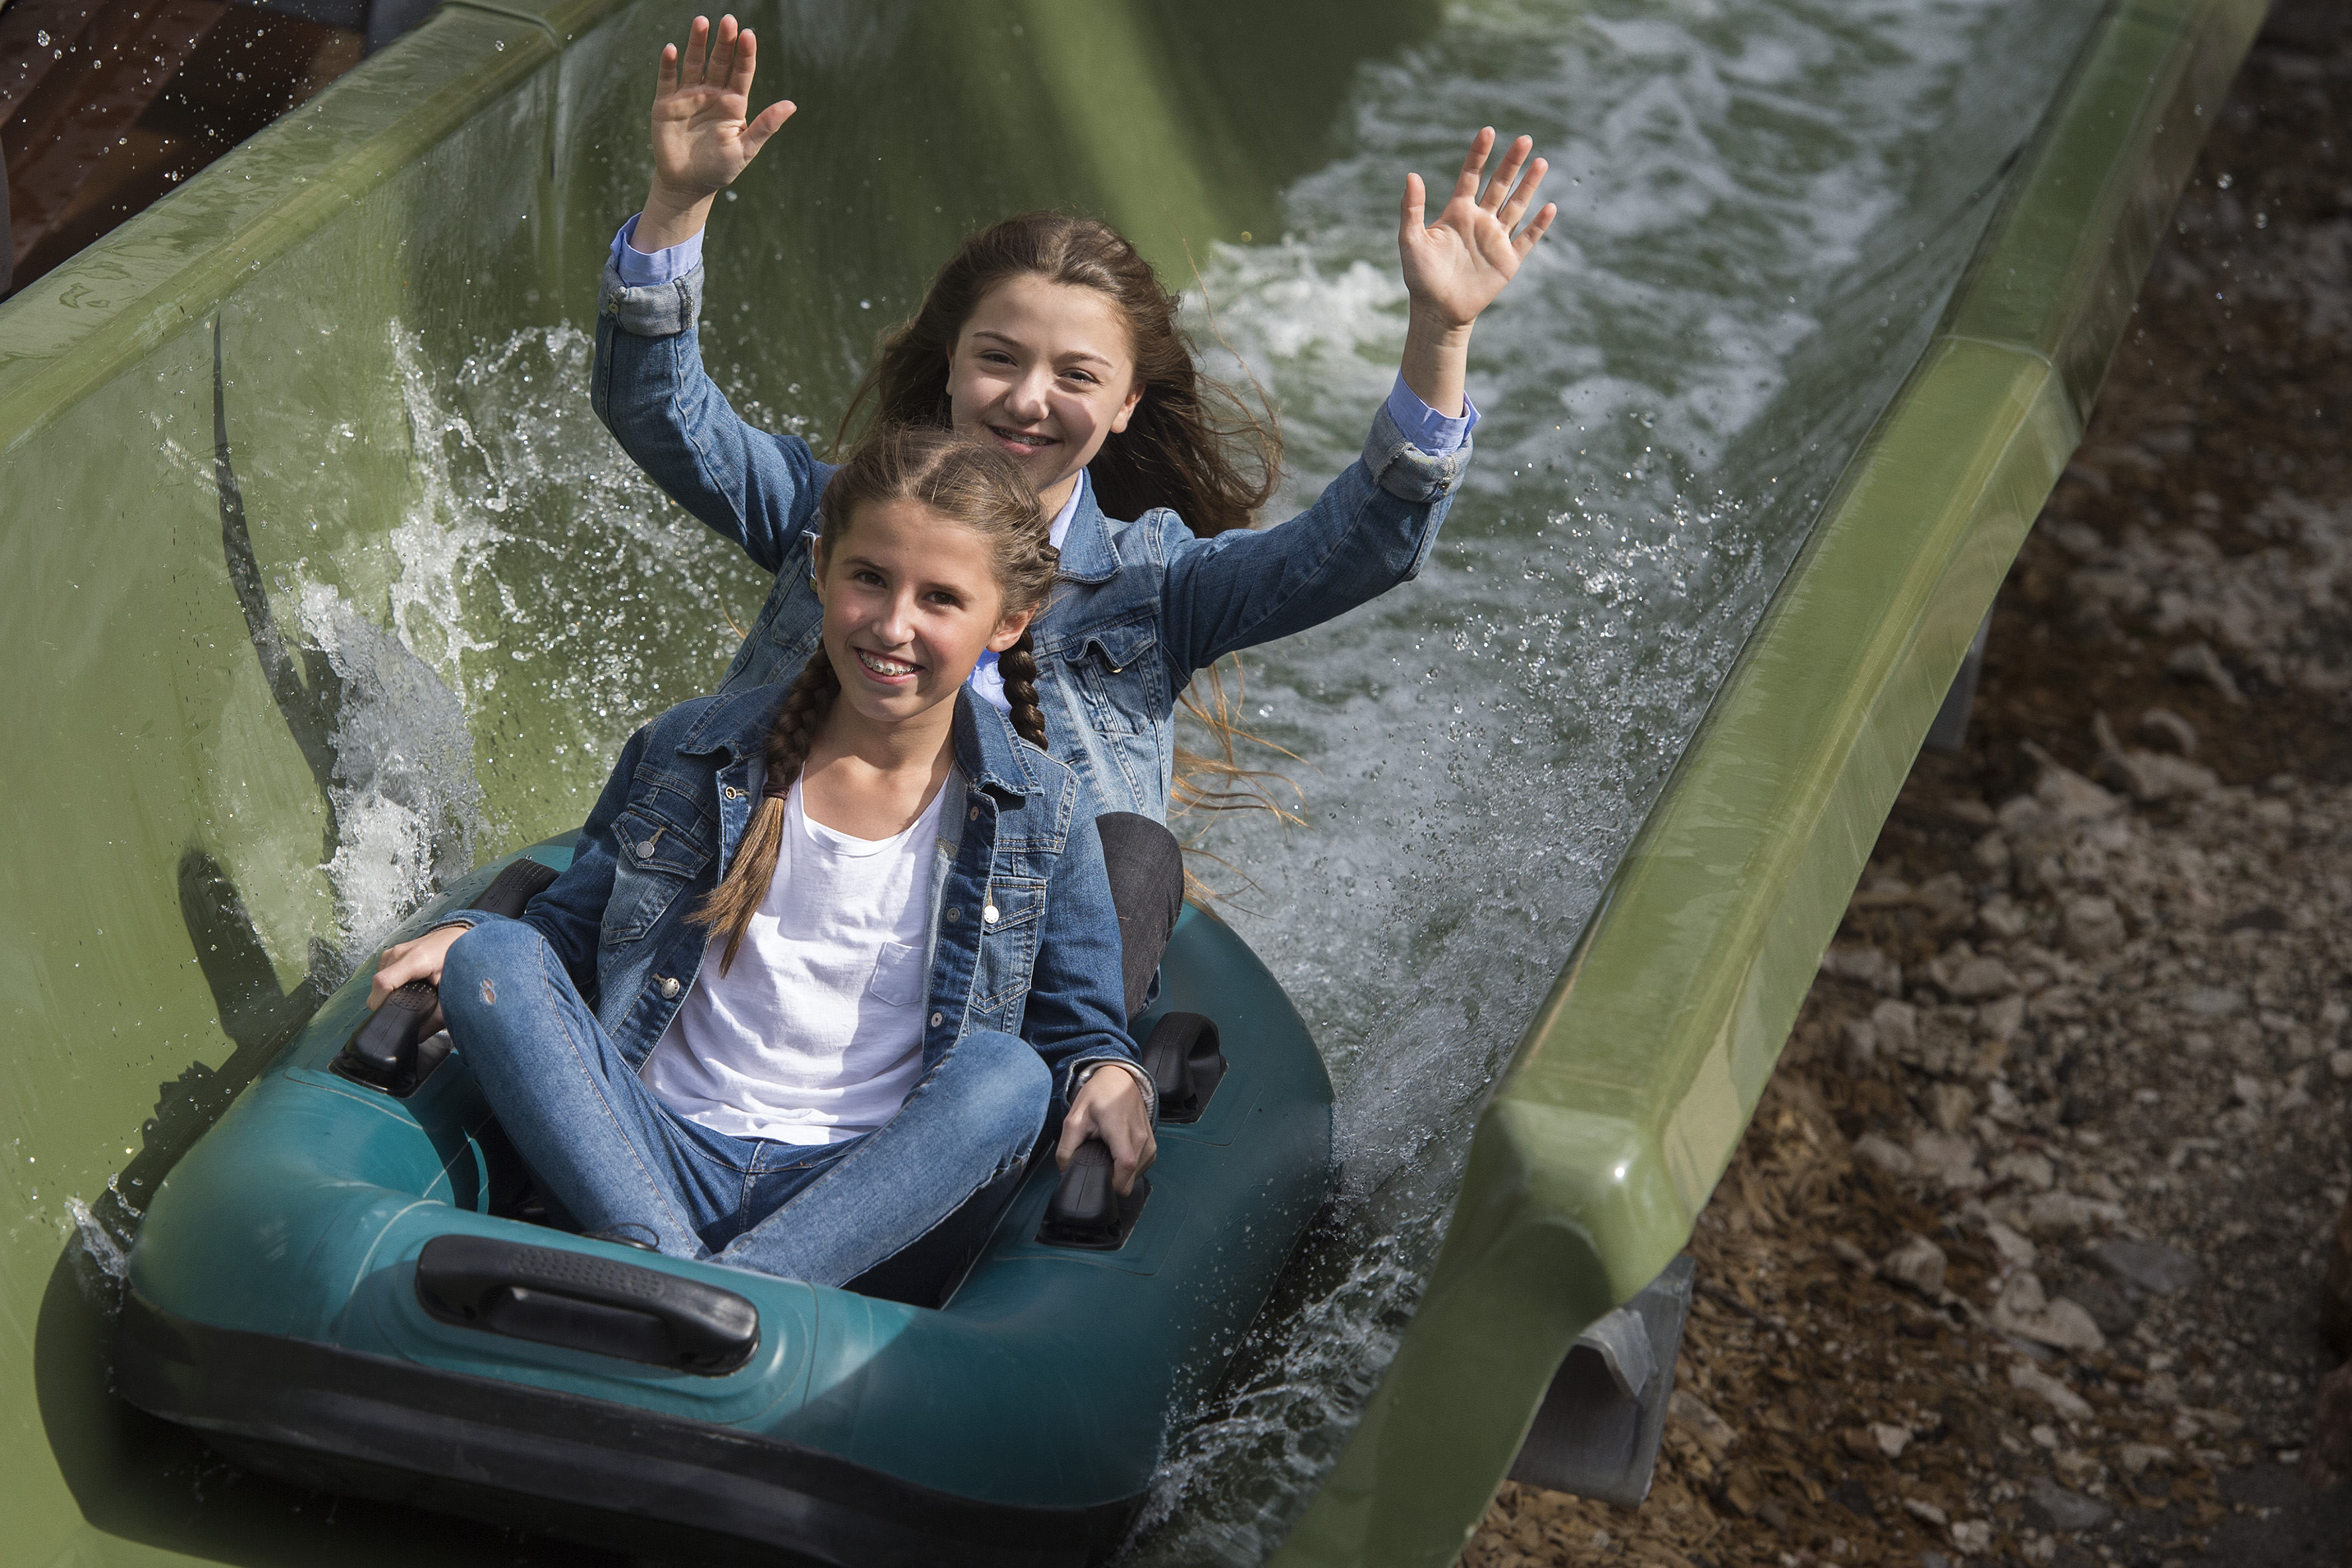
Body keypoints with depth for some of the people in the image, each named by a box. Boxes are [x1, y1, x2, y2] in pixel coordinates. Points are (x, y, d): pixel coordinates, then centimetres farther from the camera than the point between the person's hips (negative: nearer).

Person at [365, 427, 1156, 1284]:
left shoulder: (1041, 815, 3)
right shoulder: (688, 752, 6)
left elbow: (1081, 1027, 8)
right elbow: (569, 932, 15)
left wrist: (1111, 1075, -15)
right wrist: (465, 941, -5)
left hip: (859, 1192, -1)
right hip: (650, 1161, 1)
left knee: (1006, 1072, -29)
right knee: (498, 953, -18)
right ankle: (658, 1258, -36)